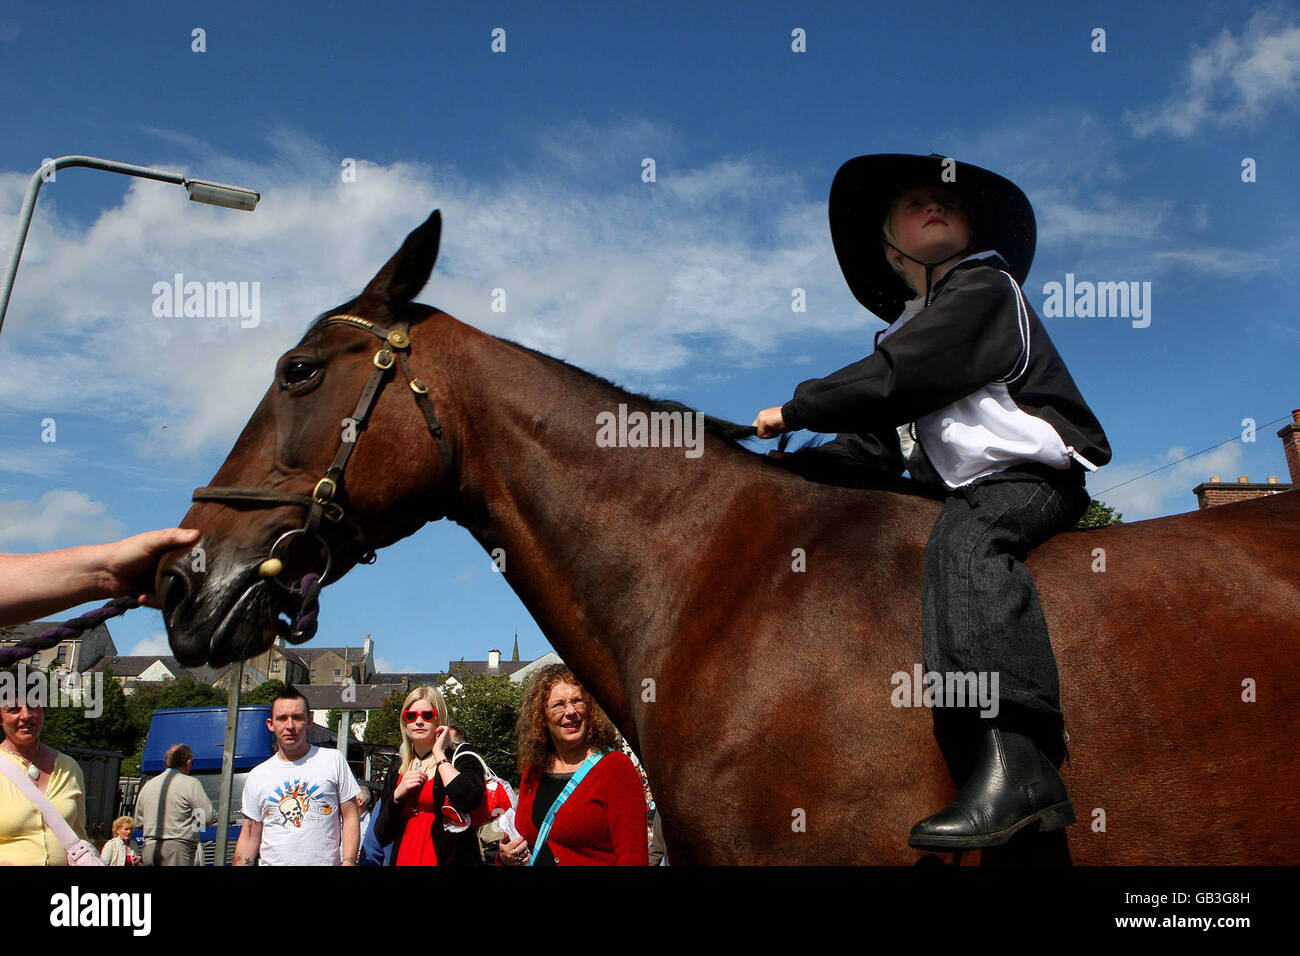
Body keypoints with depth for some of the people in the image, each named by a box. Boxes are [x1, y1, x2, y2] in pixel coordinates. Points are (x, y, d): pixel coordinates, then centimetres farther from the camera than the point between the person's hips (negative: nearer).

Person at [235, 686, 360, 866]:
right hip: (272, 862, 2)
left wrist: (348, 862, -9)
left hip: (326, 862, -1)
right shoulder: (257, 776, 7)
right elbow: (249, 838, 9)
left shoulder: (334, 760, 2)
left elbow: (350, 817, 1)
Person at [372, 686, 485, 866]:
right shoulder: (396, 767, 10)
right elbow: (382, 836, 8)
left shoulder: (461, 757, -4)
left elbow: (469, 800, -26)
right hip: (404, 859, 4)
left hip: (450, 859, -4)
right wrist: (398, 794, -8)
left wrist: (439, 754, -15)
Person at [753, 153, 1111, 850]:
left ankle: (1014, 761, -51)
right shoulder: (904, 329, 22)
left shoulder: (985, 288, -3)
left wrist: (794, 412, -6)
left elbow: (892, 380, -16)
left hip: (1033, 479, -9)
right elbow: (872, 447, 18)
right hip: (967, 495, 9)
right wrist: (784, 467, 4)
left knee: (962, 537, -37)